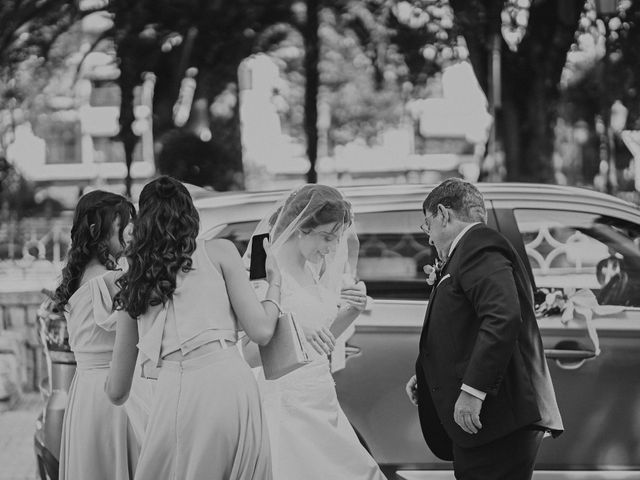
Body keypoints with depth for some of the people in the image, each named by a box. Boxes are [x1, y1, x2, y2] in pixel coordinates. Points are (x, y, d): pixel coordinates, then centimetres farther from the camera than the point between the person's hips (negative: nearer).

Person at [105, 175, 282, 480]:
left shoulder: (132, 284, 20)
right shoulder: (219, 252, 13)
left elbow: (117, 392, 23)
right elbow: (261, 331, 5)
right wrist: (275, 281, 24)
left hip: (175, 390, 1)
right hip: (231, 383, -1)